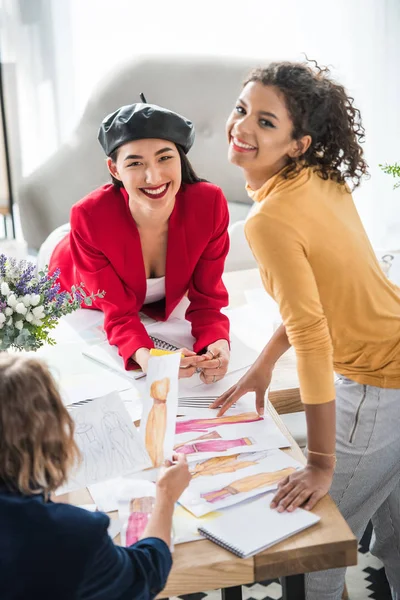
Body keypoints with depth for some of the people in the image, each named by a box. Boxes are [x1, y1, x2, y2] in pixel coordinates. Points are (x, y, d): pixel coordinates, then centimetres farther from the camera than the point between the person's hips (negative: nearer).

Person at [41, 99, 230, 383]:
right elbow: (120, 313, -34)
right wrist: (145, 357, -55)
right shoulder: (91, 216, -41)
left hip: (157, 306, 2)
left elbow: (206, 300, -27)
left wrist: (218, 346, -49)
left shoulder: (210, 203, -37)